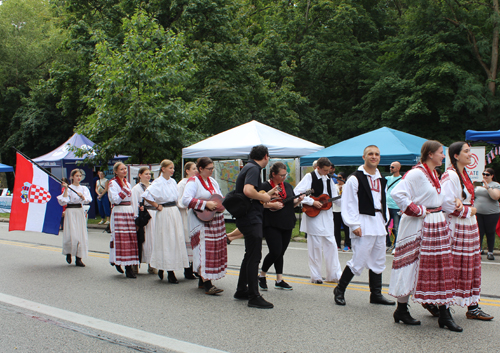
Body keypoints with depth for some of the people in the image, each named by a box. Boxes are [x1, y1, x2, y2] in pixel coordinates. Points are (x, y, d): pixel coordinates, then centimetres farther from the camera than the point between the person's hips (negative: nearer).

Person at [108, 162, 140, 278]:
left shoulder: (127, 183, 18)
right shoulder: (113, 183, -3)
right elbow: (115, 199, -13)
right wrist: (124, 189, -18)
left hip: (129, 212, 6)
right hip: (119, 213, -6)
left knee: (131, 238, 1)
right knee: (120, 238, -9)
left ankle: (129, 266, 6)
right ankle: (117, 262, 0)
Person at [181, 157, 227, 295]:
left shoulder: (212, 181, 16)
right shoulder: (193, 181, -8)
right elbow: (186, 200, -20)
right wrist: (206, 204, -23)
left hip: (216, 220, 8)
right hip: (201, 221, -8)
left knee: (215, 250, 9)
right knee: (205, 251, -12)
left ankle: (202, 279, 20)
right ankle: (207, 285, -13)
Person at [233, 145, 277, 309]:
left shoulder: (248, 168, 17)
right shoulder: (253, 169, -14)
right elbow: (248, 191, -30)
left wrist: (267, 194, 28)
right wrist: (263, 197, -15)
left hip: (247, 219, 11)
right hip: (251, 219, -11)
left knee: (250, 255, 18)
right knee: (254, 257, -7)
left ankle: (241, 291, 27)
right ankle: (254, 297, -4)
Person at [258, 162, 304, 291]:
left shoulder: (288, 186, 13)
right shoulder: (265, 186, -7)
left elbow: (292, 204, 19)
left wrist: (299, 200, -2)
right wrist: (272, 205, -21)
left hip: (287, 224, 6)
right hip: (271, 225, -6)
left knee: (281, 253, 9)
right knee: (275, 252, -11)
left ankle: (279, 280, 15)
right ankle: (262, 275, 10)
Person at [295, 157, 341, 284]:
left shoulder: (329, 180, 12)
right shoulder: (309, 177, -7)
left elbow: (336, 199, 16)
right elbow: (297, 193, -16)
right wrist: (312, 202, -19)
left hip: (327, 215, 6)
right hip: (313, 216, -6)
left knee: (331, 245, 5)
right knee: (315, 246, 0)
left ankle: (334, 275, 12)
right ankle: (316, 276, 10)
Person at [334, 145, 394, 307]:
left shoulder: (381, 180, 16)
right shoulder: (355, 179, -6)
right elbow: (348, 204, -10)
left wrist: (384, 220, 14)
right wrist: (354, 225, -15)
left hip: (378, 225, 8)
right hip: (363, 225, -7)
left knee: (378, 261, 11)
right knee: (358, 261, -9)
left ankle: (376, 294, 21)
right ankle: (339, 290, 7)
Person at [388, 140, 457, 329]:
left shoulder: (433, 174, 14)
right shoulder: (416, 173, -15)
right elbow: (397, 193, -26)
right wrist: (418, 211, -20)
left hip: (436, 225, 9)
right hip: (418, 226, -9)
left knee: (440, 266, 10)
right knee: (413, 266, -3)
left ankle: (444, 313, 20)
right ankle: (401, 310, 9)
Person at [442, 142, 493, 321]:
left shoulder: (464, 174, 15)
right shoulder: (450, 175, -15)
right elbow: (447, 204, -22)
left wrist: (470, 209, 4)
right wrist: (468, 211, -12)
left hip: (469, 225, 10)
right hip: (456, 227, -10)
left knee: (471, 267, 10)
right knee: (454, 267, -5)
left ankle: (472, 306, 16)